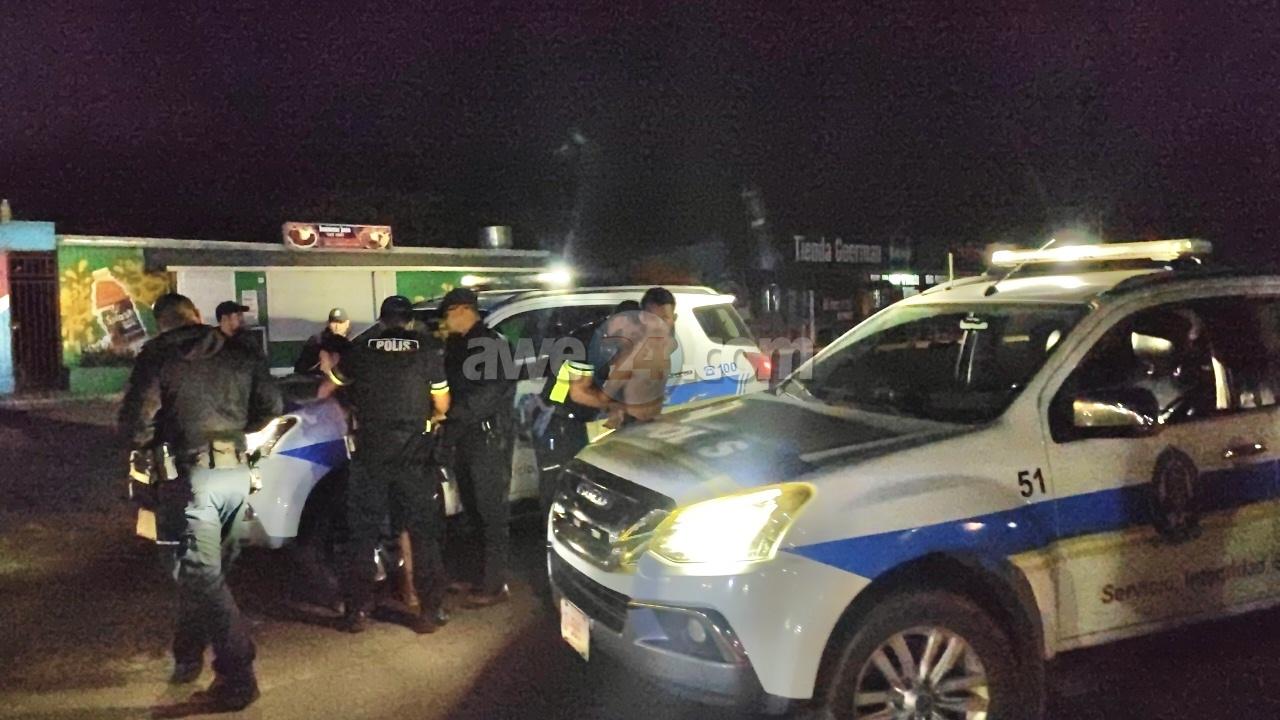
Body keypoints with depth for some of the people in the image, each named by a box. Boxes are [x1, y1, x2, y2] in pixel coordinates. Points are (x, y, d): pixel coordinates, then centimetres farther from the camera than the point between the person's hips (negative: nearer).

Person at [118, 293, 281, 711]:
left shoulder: (157, 356, -5)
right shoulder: (239, 353, 7)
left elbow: (136, 420, -11)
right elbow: (270, 407, 6)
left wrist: (144, 444, 10)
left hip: (191, 474, -5)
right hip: (236, 472, 5)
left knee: (201, 576, -2)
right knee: (204, 568, 20)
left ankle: (237, 677, -5)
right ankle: (188, 655, 33)